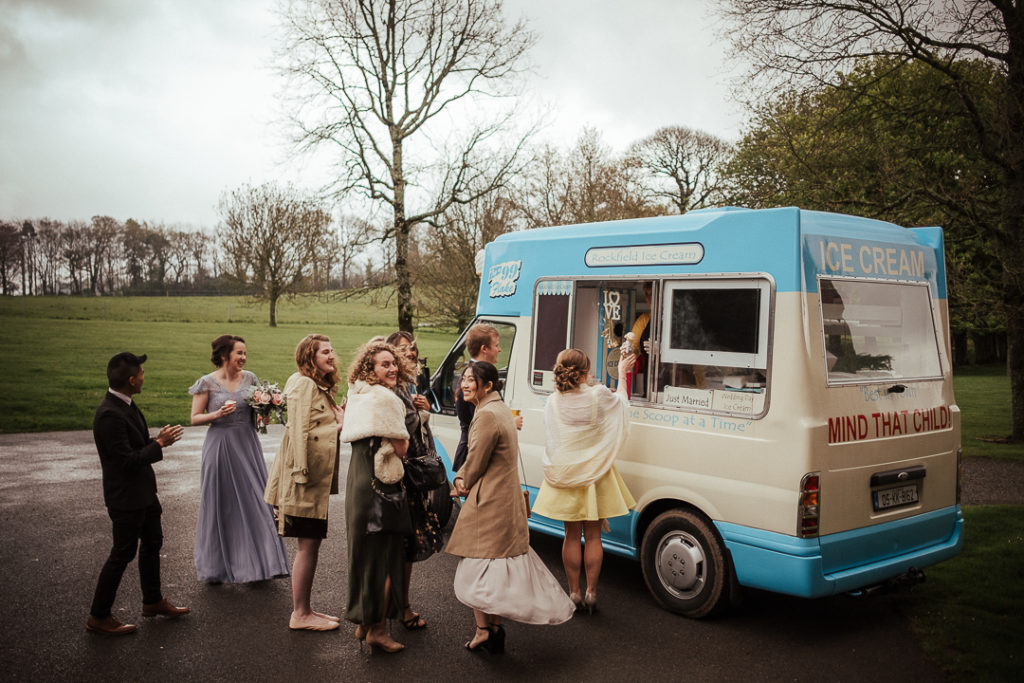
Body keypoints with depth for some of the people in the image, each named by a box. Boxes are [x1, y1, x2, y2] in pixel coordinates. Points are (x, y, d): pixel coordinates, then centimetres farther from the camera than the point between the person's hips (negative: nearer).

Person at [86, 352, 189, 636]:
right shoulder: (110, 414, -27)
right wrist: (159, 444, -18)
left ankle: (153, 601, 37)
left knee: (153, 542, 21)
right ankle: (98, 616, 17)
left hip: (144, 490, 10)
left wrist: (157, 439, -1)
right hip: (126, 496, -10)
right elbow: (127, 460, -27)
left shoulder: (125, 405, 4)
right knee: (123, 553, 2)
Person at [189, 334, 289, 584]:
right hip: (220, 446, -3)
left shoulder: (249, 378, 4)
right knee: (220, 504, 4)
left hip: (247, 444, 3)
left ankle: (257, 561, 17)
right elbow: (195, 418, -2)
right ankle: (216, 566, 18)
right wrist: (218, 414, -18)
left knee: (255, 499, 4)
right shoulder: (207, 383, -5)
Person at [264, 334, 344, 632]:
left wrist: (340, 423, 5)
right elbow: (298, 431, -19)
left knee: (311, 543, 14)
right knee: (307, 545, -3)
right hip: (305, 479, -10)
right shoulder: (303, 384, -12)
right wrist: (301, 472, -22)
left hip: (319, 479, 10)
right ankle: (300, 614, 8)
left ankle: (305, 609, 23)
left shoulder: (323, 387, 19)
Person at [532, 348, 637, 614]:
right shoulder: (598, 396, -14)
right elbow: (621, 400, 9)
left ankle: (573, 592, 18)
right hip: (594, 476, -1)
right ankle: (591, 593, 15)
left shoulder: (552, 403, -9)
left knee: (572, 535, 11)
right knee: (593, 536, 9)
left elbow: (551, 443, 0)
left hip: (565, 477, 1)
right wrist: (622, 373, 23)